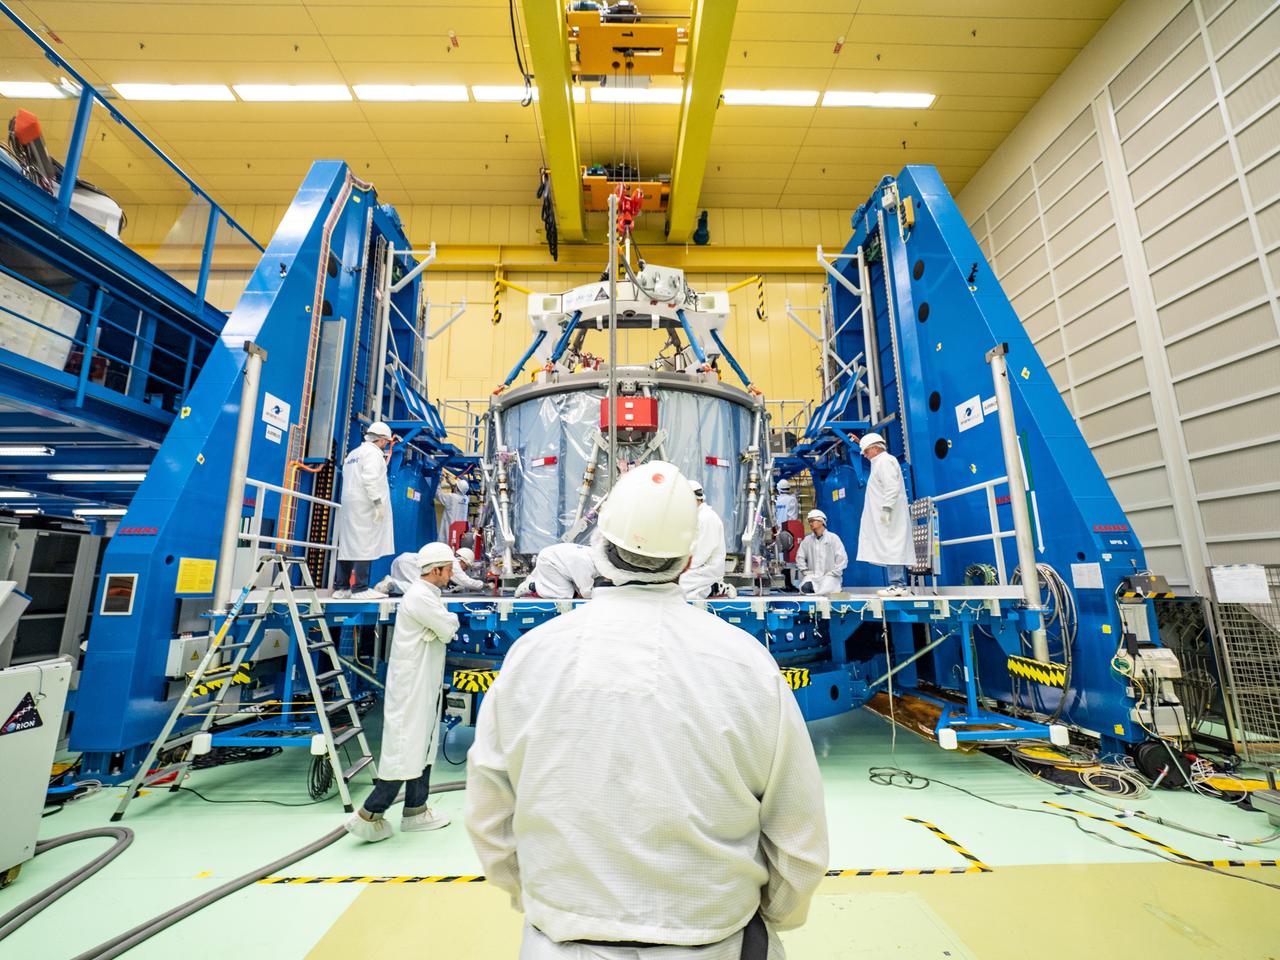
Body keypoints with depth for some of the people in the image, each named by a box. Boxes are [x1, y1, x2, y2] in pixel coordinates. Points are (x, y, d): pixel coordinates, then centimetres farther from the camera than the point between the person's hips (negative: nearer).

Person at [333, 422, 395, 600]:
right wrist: (378, 502, -19)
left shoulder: (352, 454, 22)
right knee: (364, 546, -9)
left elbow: (350, 481, 19)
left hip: (348, 505, 9)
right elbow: (370, 479, -18)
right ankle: (360, 589, -9)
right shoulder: (373, 452, -6)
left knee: (347, 545, 8)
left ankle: (341, 588, 11)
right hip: (365, 507, -9)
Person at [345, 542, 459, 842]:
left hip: (423, 685, 10)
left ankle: (415, 810, 27)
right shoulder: (421, 596, -21)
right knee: (405, 749, -2)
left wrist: (446, 620, -5)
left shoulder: (427, 594, 12)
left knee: (422, 746, 16)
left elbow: (443, 632, 14)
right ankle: (368, 815, 10)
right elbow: (448, 631, -17)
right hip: (412, 686, -10)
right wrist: (451, 618, 2)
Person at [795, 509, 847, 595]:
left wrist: (832, 573, -8)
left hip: (830, 576, -2)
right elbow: (800, 557, 16)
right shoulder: (807, 540, 12)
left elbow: (842, 559, -2)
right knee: (805, 588, -29)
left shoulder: (833, 538, 3)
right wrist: (806, 571, 3)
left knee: (824, 590, -33)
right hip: (812, 576, 2)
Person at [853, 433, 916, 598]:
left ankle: (898, 585, -8)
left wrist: (886, 509, -23)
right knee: (893, 550, 9)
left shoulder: (885, 461, -9)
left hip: (889, 515, -10)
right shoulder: (880, 462, 20)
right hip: (883, 517, 10)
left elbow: (892, 487, -20)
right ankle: (900, 586, 12)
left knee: (891, 549, -10)